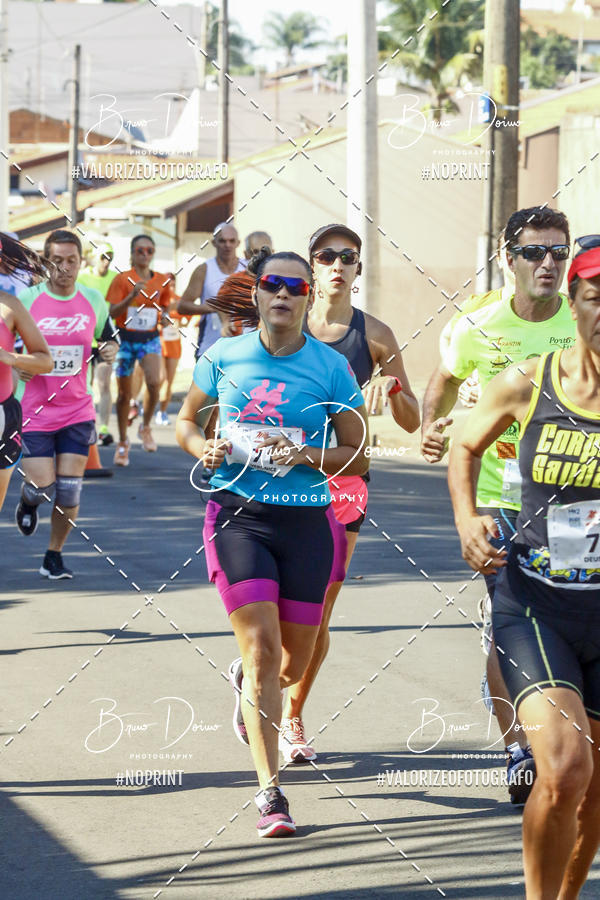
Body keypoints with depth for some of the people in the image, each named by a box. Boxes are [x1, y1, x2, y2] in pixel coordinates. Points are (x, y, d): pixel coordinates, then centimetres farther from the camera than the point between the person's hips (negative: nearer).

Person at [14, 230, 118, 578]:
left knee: (69, 490, -2)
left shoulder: (94, 300, 2)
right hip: (34, 412, -2)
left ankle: (54, 557, 17)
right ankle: (28, 503, 33)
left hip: (78, 410, 2)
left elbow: (109, 337, 18)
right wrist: (16, 364, -18)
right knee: (42, 488, -5)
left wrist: (111, 349, -5)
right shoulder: (25, 300, -7)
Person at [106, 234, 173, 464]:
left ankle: (146, 428, 2)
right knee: (124, 393, 4)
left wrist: (165, 317, -5)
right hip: (125, 339, -1)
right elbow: (112, 312, -11)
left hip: (150, 339, 1)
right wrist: (132, 296, -24)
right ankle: (123, 443, 20)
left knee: (154, 382, -24)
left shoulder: (162, 281, 4)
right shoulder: (122, 279, -5)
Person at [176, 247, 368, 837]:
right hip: (237, 515, -1)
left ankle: (245, 681, 47)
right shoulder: (225, 357, 3)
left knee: (293, 665, 9)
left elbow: (358, 457, 3)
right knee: (262, 648, -14)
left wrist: (305, 455, -15)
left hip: (308, 519, 1)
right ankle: (270, 793, -11)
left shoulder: (331, 367, 0)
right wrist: (206, 449, -5)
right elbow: (186, 421, 16)